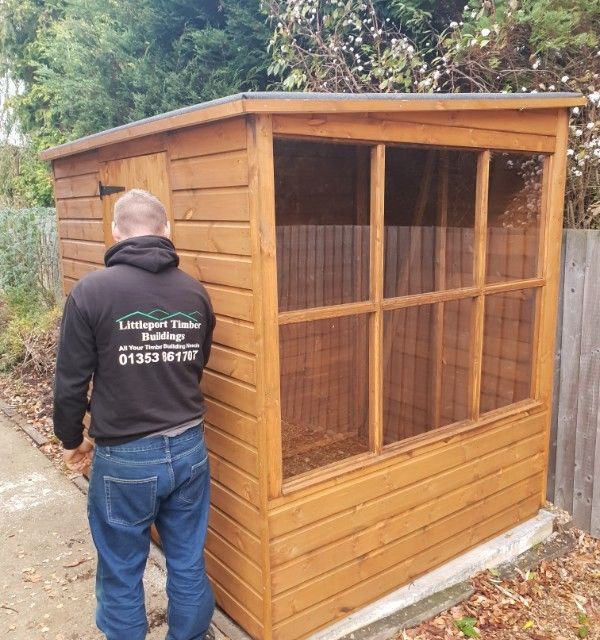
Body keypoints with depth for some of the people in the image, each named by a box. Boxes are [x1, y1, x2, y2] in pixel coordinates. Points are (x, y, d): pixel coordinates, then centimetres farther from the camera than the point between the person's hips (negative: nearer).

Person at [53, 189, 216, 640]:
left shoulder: (91, 292, -14)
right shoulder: (196, 292, -1)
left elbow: (71, 383, -9)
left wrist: (72, 440, 10)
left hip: (124, 458, -3)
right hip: (188, 449, 4)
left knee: (121, 573, 16)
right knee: (188, 564, 19)